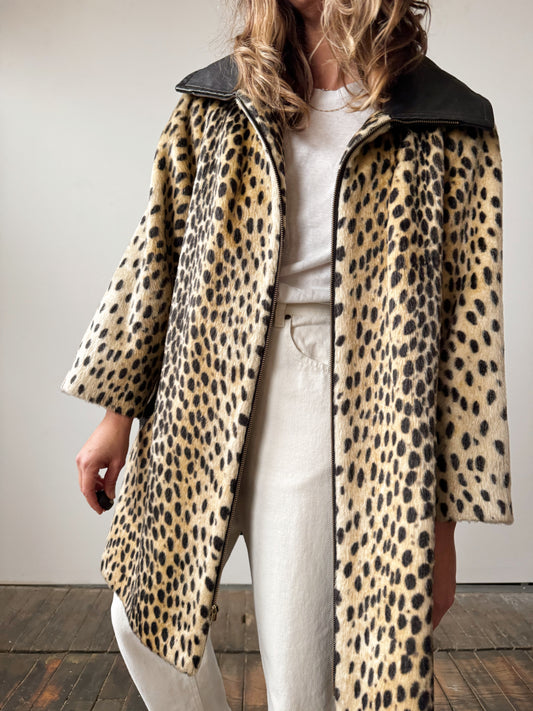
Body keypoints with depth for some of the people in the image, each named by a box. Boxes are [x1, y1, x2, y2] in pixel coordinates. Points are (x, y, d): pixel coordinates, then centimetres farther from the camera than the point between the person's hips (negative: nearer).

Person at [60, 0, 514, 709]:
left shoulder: (448, 131, -1)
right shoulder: (213, 105, 7)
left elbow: (468, 324, -4)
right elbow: (156, 252, 7)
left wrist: (442, 518, -5)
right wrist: (118, 409, 7)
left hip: (332, 430, -3)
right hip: (199, 416, 4)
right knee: (144, 613, 20)